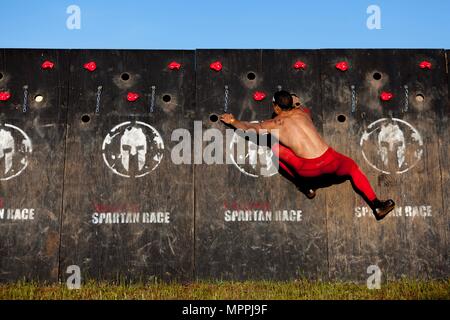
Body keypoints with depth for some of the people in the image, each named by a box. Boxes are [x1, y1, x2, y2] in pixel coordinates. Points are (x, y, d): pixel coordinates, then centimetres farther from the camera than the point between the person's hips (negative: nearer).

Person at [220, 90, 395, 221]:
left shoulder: (273, 124, 9)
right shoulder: (302, 112, 18)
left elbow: (247, 127, 26)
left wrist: (232, 120, 44)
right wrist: (297, 103, 64)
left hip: (309, 169, -3)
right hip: (330, 160, 3)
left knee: (276, 148, 17)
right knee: (353, 168, 31)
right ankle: (377, 206, 19)